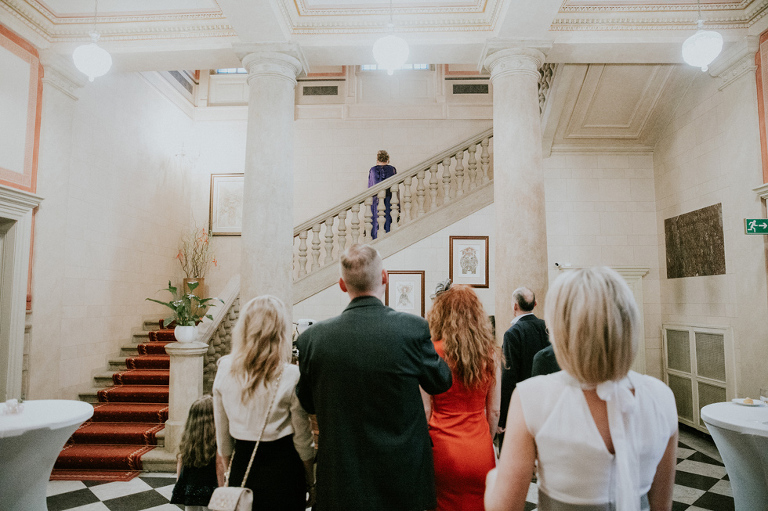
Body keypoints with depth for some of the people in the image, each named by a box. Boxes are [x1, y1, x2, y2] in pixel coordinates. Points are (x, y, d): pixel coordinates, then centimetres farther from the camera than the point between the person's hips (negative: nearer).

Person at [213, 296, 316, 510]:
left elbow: (222, 430, 4)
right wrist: (310, 483, 6)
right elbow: (302, 438, -8)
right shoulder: (290, 376, -16)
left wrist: (228, 470, 19)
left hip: (241, 463, 3)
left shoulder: (224, 369, -6)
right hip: (282, 467, -3)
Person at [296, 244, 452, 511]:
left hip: (341, 482, 1)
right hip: (404, 479, -1)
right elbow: (441, 382, -1)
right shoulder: (413, 328, -18)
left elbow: (307, 404, 2)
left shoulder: (312, 337, -13)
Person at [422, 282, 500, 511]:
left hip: (444, 452, -3)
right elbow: (494, 411, 6)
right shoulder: (490, 354, 0)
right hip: (480, 454, 4)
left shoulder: (432, 353, -12)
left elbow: (425, 412, -10)